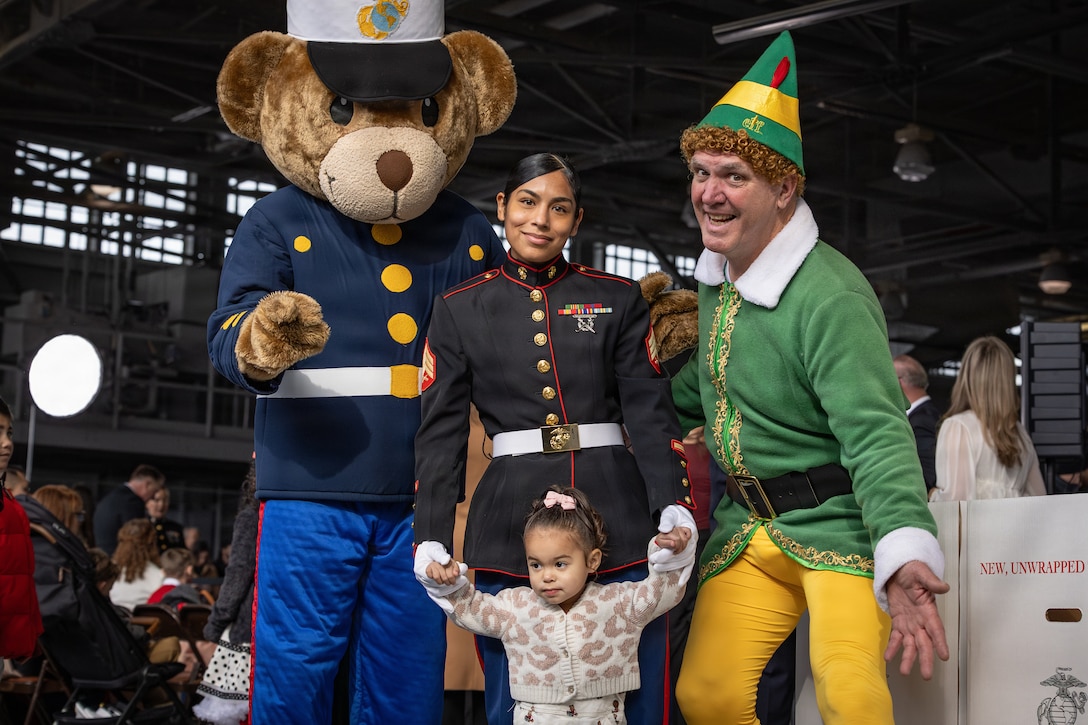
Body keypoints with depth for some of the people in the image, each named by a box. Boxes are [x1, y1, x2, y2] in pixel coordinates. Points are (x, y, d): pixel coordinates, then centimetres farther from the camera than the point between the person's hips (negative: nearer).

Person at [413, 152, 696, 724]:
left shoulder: (618, 299, 11)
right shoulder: (458, 310, 10)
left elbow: (651, 413, 4)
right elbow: (440, 434, 7)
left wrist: (674, 508, -11)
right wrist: (431, 540, -4)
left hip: (620, 523, 0)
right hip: (509, 529, 0)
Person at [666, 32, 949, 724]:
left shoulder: (830, 298, -22)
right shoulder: (715, 276, 7)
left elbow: (876, 435, -31)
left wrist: (905, 559, -44)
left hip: (838, 526, -7)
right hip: (746, 528, 8)